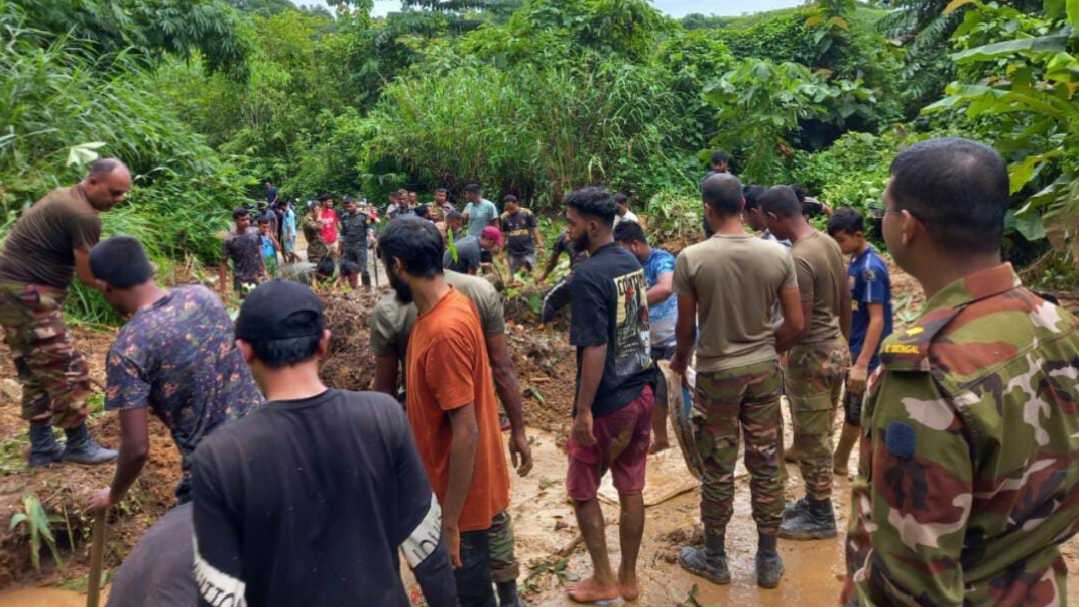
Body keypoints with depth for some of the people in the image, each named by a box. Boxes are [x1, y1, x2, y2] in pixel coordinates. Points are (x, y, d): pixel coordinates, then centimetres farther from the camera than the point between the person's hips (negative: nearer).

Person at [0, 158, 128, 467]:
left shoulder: (64, 197, 13)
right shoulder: (84, 216, -19)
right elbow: (89, 277, -16)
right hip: (28, 296, -10)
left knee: (36, 373, 15)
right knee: (67, 372, -2)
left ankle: (42, 447, 23)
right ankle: (78, 445, 10)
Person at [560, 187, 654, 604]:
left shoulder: (587, 276, -21)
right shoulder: (632, 264, 5)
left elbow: (594, 349, -24)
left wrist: (583, 410, -18)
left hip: (608, 402, -8)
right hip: (641, 391, 8)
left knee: (582, 491, 12)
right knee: (631, 488, 16)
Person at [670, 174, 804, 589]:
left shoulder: (691, 258, -13)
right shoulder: (778, 255, -5)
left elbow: (686, 326, -5)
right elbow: (795, 324, -1)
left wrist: (680, 359, 15)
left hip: (716, 373, -2)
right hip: (764, 369, 3)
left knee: (718, 470, 10)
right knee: (766, 466, 13)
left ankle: (715, 559, 27)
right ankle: (768, 560, 27)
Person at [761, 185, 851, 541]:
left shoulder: (798, 259, -25)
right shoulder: (828, 242, 4)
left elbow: (800, 325, -24)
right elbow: (845, 301, 12)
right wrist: (843, 342, 23)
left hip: (811, 357, -9)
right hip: (835, 350, 9)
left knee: (811, 441, 6)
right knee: (820, 437, 20)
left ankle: (821, 518, 20)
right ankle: (814, 502, 35)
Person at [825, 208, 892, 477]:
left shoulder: (870, 268, -21)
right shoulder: (856, 261, 7)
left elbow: (877, 319, -24)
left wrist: (862, 364, -26)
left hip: (868, 354, -9)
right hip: (856, 349, 9)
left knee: (862, 414, 1)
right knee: (852, 408, 18)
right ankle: (839, 462, 31)